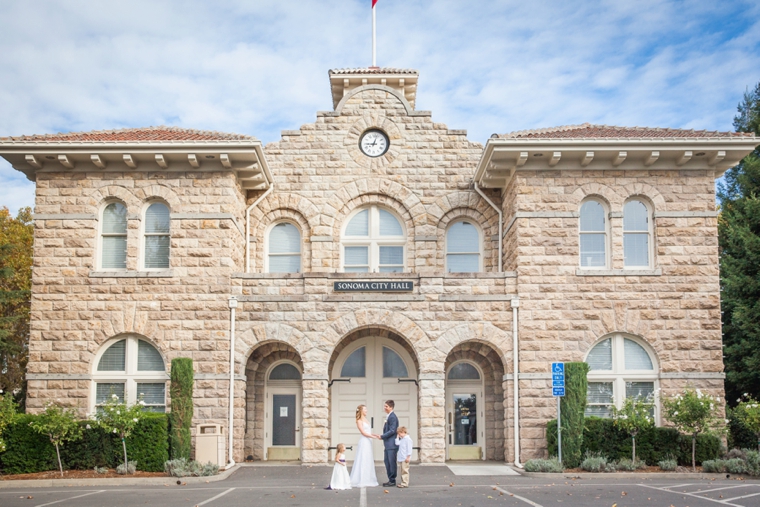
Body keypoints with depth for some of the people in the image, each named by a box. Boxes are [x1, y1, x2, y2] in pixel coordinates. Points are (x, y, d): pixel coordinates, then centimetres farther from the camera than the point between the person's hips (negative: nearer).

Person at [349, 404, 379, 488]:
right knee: (363, 461, -6)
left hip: (368, 442, 8)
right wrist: (374, 437, -13)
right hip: (363, 442, -8)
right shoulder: (359, 421, -8)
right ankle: (361, 481, -2)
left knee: (369, 461, 9)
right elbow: (363, 432, -13)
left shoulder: (366, 420, 15)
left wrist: (375, 435, 3)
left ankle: (367, 480, 14)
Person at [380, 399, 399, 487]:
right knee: (386, 461, 14)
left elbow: (392, 430, -20)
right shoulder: (388, 417, 15)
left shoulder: (392, 417, -15)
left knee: (392, 462, -3)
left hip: (392, 444, -10)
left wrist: (382, 436, -16)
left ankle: (392, 481, 3)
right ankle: (390, 480, 21)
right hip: (388, 444, 10)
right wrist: (383, 438, 14)